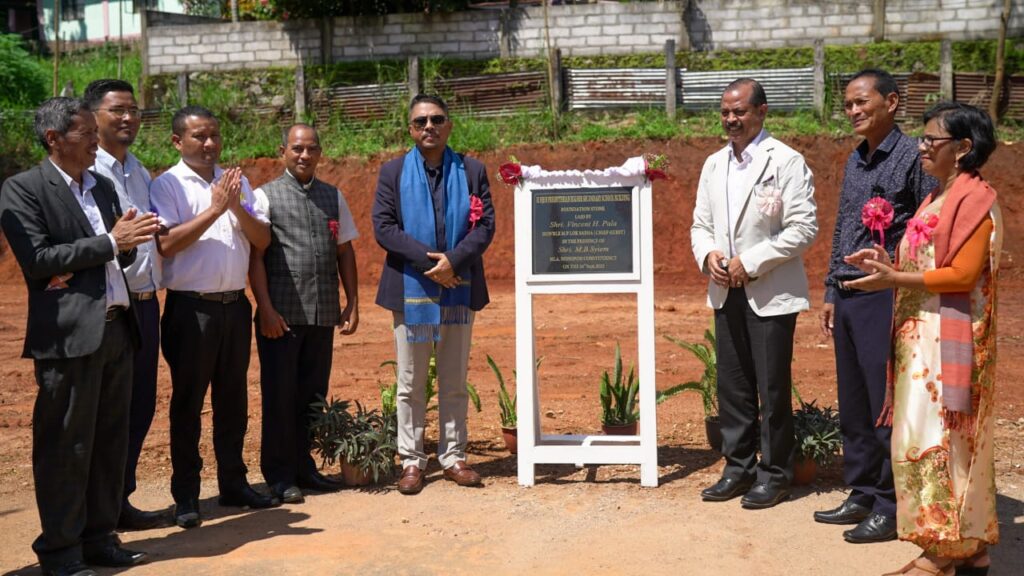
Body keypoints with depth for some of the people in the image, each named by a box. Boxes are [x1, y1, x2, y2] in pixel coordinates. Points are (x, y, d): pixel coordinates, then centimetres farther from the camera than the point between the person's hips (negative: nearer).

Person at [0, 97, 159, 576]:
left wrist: (129, 241, -3)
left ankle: (99, 537, 23)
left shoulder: (102, 187, 16)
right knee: (65, 446, 0)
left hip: (115, 327, 7)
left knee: (110, 441, 12)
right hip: (68, 336, -7)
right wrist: (109, 242, -16)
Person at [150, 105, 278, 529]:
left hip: (235, 303, 5)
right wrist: (215, 208, -19)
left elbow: (263, 239, 6)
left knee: (233, 399, 13)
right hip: (191, 306, -5)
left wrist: (237, 207, -11)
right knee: (188, 402, 2)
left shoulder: (237, 182, 10)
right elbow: (167, 243, -18)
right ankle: (185, 496, 11)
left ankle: (233, 484, 25)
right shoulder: (167, 185, -6)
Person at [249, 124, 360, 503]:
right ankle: (279, 475, 12)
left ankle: (303, 467, 23)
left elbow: (345, 251, 15)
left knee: (313, 394, 11)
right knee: (280, 396, 3)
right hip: (282, 314, -4)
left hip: (323, 314, 4)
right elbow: (255, 256, -4)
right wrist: (266, 308, -11)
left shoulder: (333, 197, 13)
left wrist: (352, 303, 10)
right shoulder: (266, 196, 0)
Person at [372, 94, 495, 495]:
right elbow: (383, 227, -5)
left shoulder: (472, 171, 6)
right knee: (410, 384, 5)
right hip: (410, 291, -1)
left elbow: (485, 225, -2)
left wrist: (453, 260, -18)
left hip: (460, 290, 1)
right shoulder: (393, 172, 4)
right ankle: (411, 461, 13)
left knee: (455, 383, 9)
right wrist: (427, 259, -17)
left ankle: (453, 457, 18)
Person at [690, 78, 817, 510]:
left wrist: (751, 262, -17)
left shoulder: (785, 162, -8)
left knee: (772, 388, 1)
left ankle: (774, 474, 13)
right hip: (726, 292, 6)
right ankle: (738, 467, 24)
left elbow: (803, 228, -13)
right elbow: (701, 223, 17)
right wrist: (708, 254, -5)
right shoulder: (714, 165, 12)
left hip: (771, 293, -6)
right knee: (732, 385, 12)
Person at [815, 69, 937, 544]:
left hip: (887, 298, -8)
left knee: (887, 407, -3)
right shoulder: (855, 161, 16)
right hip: (848, 298, 8)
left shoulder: (912, 157, -8)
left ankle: (891, 507, 7)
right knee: (853, 406, 13)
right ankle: (861, 496, 24)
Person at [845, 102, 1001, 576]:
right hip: (920, 336, 9)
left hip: (950, 337, -9)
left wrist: (895, 279, -21)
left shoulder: (975, 199, -12)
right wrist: (887, 262, 5)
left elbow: (962, 274, -19)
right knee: (935, 437, 11)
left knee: (936, 437, -7)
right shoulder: (936, 198, 17)